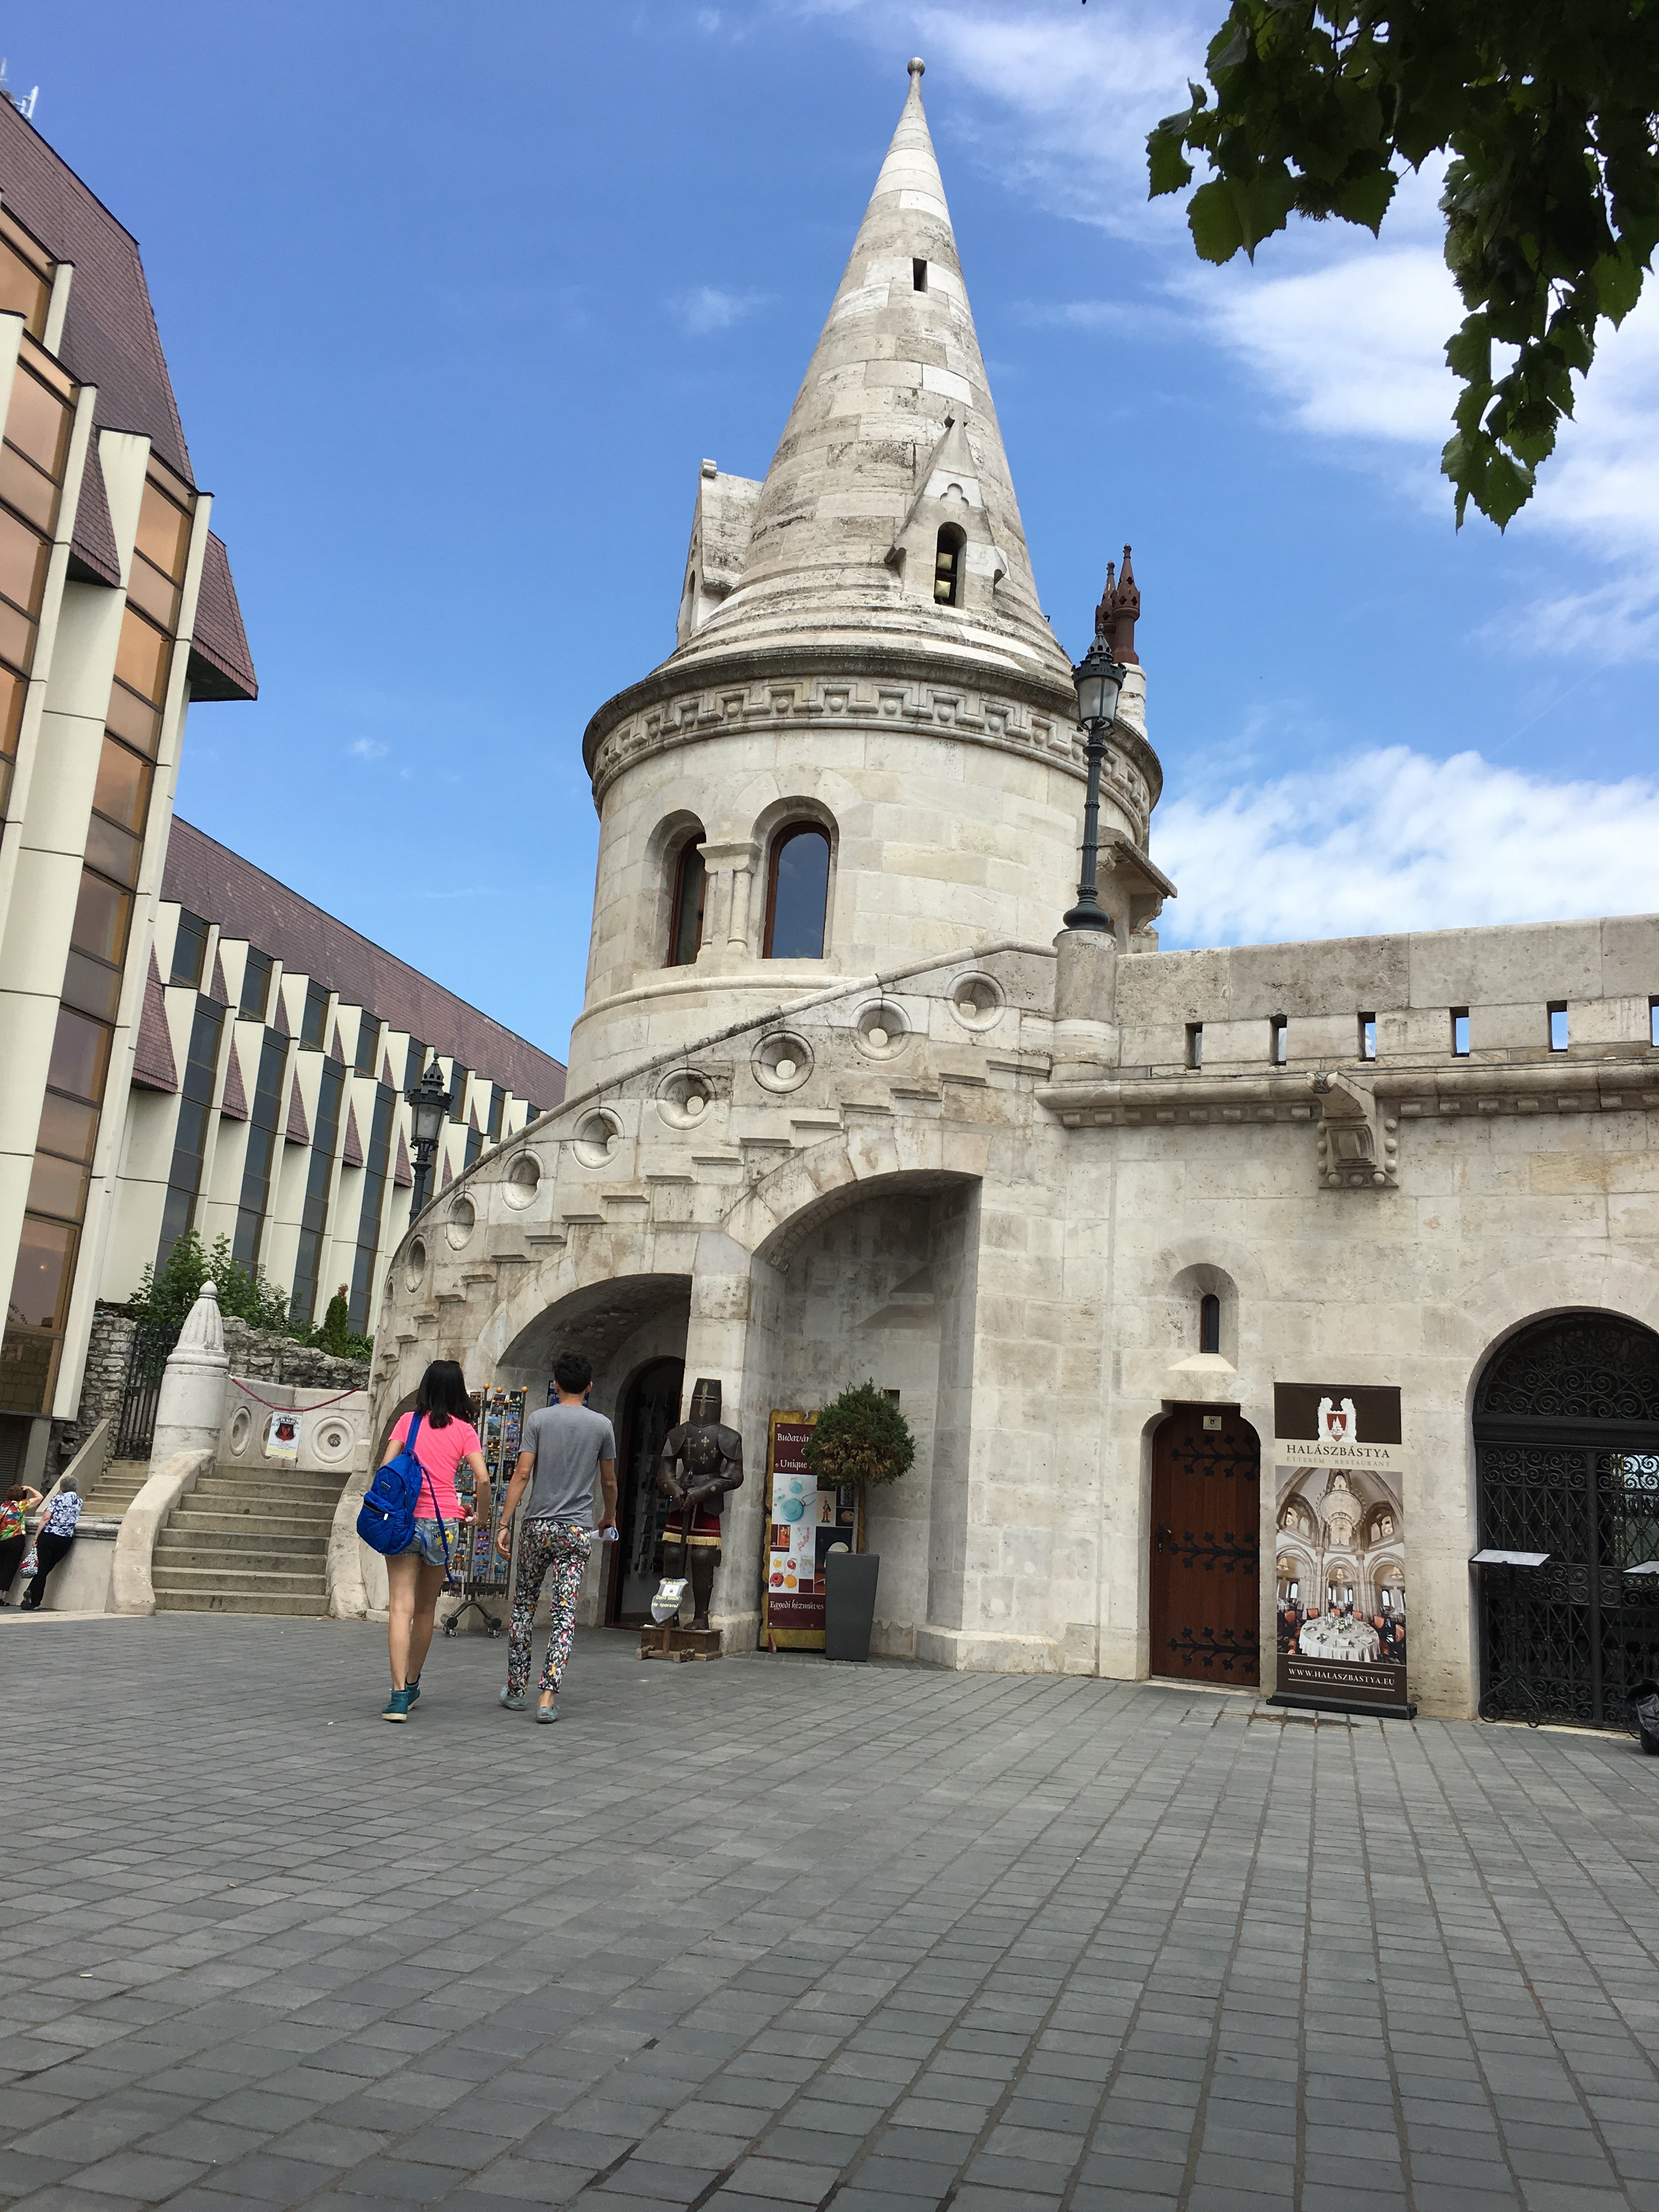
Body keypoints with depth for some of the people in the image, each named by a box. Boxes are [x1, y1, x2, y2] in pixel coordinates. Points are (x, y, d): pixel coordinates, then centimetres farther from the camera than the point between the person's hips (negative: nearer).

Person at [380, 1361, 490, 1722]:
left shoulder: (407, 1421, 4)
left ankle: (399, 1695, -15)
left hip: (407, 1519, -1)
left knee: (401, 1607, -5)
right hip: (445, 1522, 1)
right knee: (426, 1608, 15)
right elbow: (482, 1479, -6)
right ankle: (412, 1687, 28)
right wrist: (482, 1516, 10)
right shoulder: (464, 1430, 3)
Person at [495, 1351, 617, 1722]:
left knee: (524, 1605, 14)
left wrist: (504, 1523, -4)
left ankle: (516, 1689, 19)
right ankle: (548, 1696, -10)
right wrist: (610, 1518, 29)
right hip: (578, 1529, 0)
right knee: (564, 1614, -2)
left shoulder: (539, 1419, 1)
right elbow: (609, 1482, 12)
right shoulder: (602, 1425, 3)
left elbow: (522, 1474, -6)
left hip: (538, 1526, 0)